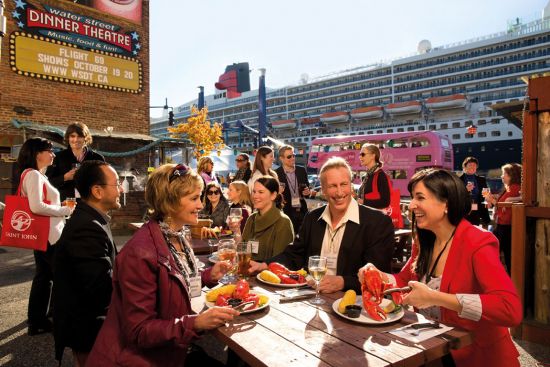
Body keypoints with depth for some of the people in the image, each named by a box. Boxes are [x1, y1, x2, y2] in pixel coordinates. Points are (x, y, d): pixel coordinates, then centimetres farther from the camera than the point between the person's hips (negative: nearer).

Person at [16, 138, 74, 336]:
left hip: (44, 234, 10)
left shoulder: (39, 175, 16)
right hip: (47, 234, -10)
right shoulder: (33, 175, -15)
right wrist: (66, 210, -17)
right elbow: (36, 206, -26)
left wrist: (63, 210, 9)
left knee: (43, 276, 15)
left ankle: (37, 322, 25)